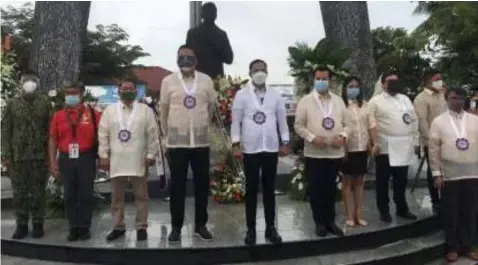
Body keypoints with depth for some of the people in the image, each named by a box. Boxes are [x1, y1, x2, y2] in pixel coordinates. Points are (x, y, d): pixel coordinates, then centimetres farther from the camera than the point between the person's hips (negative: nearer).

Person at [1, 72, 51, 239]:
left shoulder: (44, 103, 4)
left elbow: (50, 129, 0)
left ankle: (38, 224, 18)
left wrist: (50, 153, -6)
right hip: (18, 156, 1)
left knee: (38, 192, 7)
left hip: (39, 156, -1)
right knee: (19, 192, 8)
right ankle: (21, 224, 19)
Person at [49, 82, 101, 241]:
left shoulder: (92, 114, -1)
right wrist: (53, 162, 1)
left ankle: (85, 228, 16)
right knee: (69, 196, 9)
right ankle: (73, 228, 19)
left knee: (86, 195, 5)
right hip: (66, 159, 3)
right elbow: (53, 140, 7)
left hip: (86, 158, -3)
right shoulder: (58, 116, 7)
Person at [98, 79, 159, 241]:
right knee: (116, 196, 9)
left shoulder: (146, 110, 4)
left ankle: (141, 227, 15)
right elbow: (103, 134, 5)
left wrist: (151, 155, -5)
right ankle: (118, 227, 22)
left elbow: (152, 135, 1)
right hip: (116, 161, 2)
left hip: (138, 161, -1)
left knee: (141, 195, 5)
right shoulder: (109, 110, 8)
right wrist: (103, 155, -1)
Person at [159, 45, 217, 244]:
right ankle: (176, 227, 16)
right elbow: (163, 110, 6)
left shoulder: (206, 81, 3)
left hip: (201, 141, 2)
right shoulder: (168, 81, 1)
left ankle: (200, 225, 22)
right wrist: (167, 135, 8)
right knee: (177, 186, 5)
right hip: (176, 142, -1)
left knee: (202, 184, 8)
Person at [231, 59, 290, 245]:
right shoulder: (242, 95, 0)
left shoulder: (276, 95, 7)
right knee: (251, 190, 6)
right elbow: (236, 121, -2)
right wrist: (236, 144, -9)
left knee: (269, 189, 10)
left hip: (271, 149, 2)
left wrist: (285, 143, 3)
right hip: (250, 149, -2)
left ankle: (270, 228, 20)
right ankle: (251, 229, 16)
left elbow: (282, 119, 8)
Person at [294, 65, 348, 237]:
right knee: (316, 189, 5)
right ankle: (320, 222, 18)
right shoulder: (305, 101, -1)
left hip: (335, 153, 3)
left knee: (331, 188, 12)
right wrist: (312, 138, -17)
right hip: (314, 153, -3)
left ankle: (330, 221, 25)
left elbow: (346, 123, 11)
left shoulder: (338, 100, 10)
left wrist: (342, 136, -8)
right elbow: (299, 125, -4)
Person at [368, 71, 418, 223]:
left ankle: (402, 209, 27)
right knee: (383, 181, 4)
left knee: (401, 181, 13)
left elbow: (414, 120, 15)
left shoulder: (405, 99, 14)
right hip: (385, 148, -4)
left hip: (404, 148, 5)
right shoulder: (375, 101, -2)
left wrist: (415, 141, 10)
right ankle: (384, 211, 16)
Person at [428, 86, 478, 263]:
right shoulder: (439, 121, 0)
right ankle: (452, 247, 19)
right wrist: (436, 173, -6)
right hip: (449, 175, -2)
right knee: (451, 213, 6)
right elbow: (433, 149, -2)